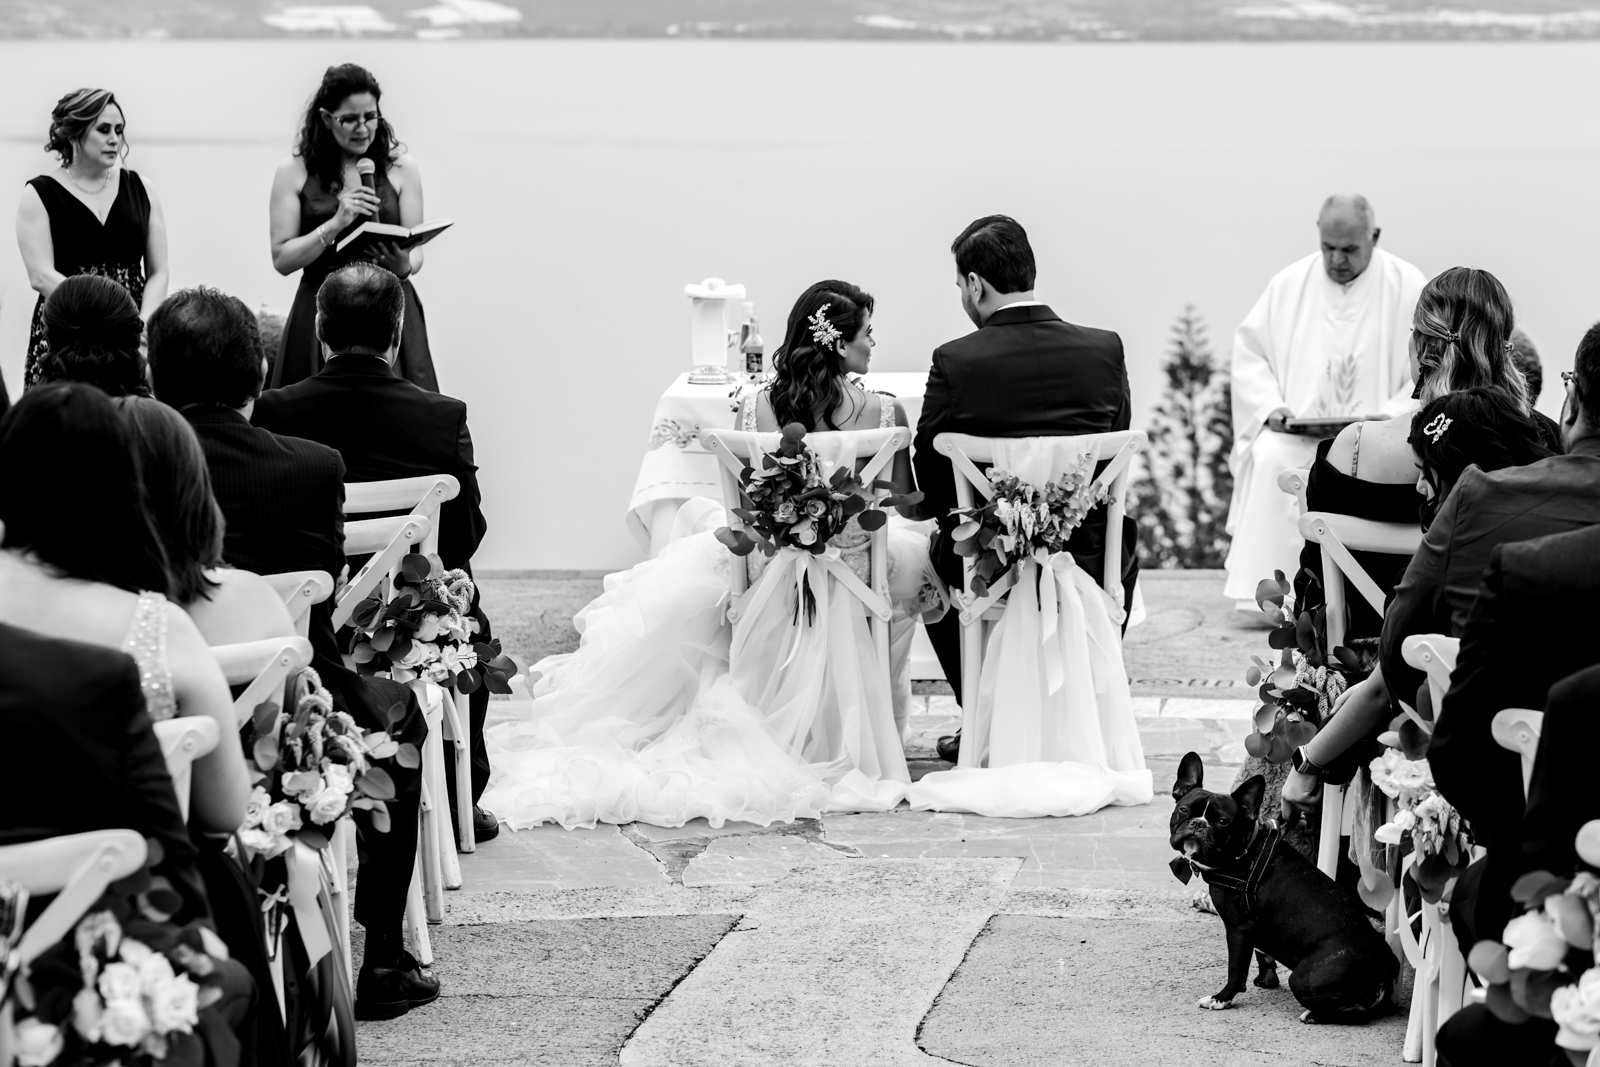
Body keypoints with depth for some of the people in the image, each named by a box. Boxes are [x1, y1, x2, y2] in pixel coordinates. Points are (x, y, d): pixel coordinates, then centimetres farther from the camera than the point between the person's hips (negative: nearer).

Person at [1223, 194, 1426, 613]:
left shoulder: (1407, 287, 2)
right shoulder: (1290, 284, 9)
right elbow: (1249, 351, 11)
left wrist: (1389, 417, -16)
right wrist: (1270, 407, -6)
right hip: (1297, 430, 2)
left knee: (1373, 467, -35)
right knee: (1270, 458, -30)